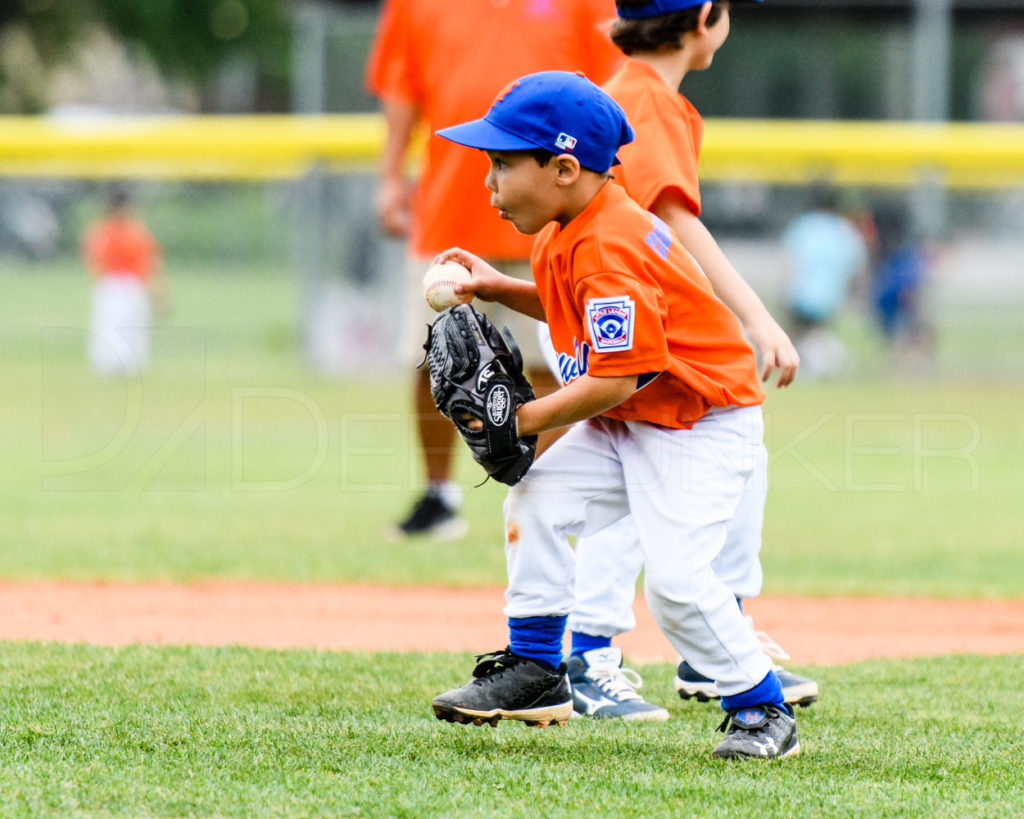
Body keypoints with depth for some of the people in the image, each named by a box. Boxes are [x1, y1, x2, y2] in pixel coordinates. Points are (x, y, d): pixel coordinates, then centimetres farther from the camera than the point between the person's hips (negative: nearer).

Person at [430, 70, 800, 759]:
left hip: (704, 428, -10)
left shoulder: (608, 249, -27)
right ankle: (535, 672, 9)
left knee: (676, 575, -19)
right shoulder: (566, 233, 4)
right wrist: (500, 289, 9)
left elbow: (613, 380, -27)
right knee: (535, 503, -1)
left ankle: (762, 710, -4)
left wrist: (521, 420, -18)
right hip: (626, 424, 10)